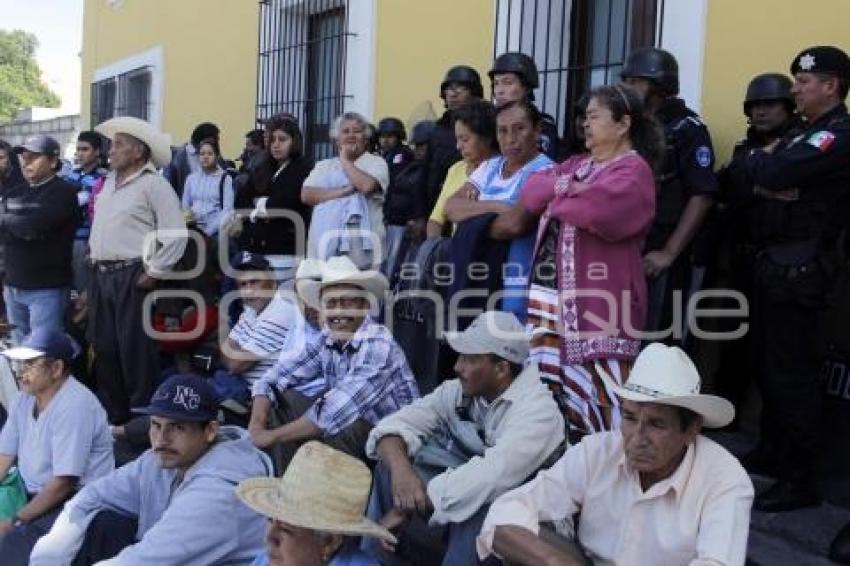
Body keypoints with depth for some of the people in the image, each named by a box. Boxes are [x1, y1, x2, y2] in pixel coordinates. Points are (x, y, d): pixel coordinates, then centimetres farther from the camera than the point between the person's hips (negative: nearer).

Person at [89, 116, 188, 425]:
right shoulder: (109, 182, 15)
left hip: (131, 277, -8)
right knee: (104, 348, 13)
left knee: (134, 351, -4)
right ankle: (113, 415, 26)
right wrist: (93, 255, 15)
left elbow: (176, 234, -16)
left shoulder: (152, 184, -10)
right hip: (100, 275, 8)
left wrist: (154, 273, -15)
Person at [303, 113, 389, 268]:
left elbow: (367, 186, -13)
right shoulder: (324, 166, 19)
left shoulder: (376, 162, 8)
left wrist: (345, 161, 3)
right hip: (325, 243, 3)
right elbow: (306, 195, 4)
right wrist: (343, 191, -7)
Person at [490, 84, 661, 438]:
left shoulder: (633, 171, -5)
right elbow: (535, 187, 10)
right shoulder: (577, 164, 21)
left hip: (597, 297, -7)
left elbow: (591, 207, -20)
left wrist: (552, 196, -3)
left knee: (593, 384, -7)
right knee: (548, 378, 9)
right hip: (553, 289, 7)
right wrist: (564, 188, -9)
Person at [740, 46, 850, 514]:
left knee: (791, 371, -6)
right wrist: (770, 187, -13)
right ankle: (775, 450, 31)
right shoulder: (802, 134, 18)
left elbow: (772, 173, -26)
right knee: (768, 361, 16)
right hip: (776, 259, 9)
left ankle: (799, 480, 4)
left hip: (800, 266, -9)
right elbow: (751, 178, 9)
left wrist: (762, 160, -4)